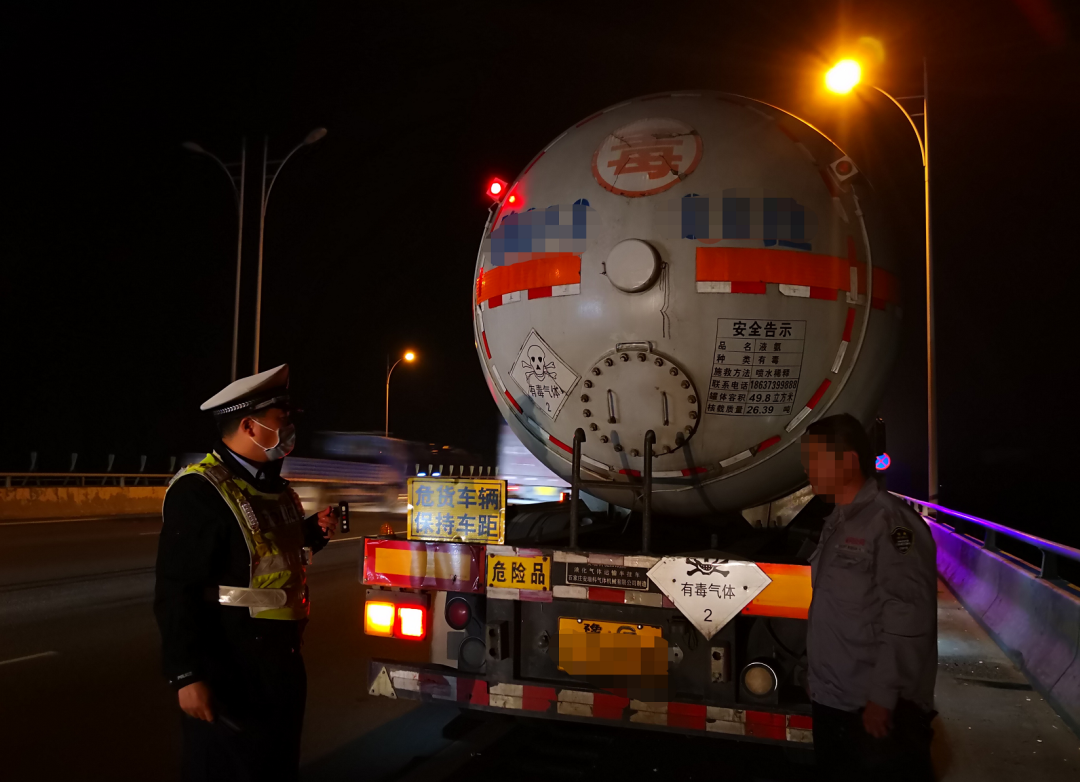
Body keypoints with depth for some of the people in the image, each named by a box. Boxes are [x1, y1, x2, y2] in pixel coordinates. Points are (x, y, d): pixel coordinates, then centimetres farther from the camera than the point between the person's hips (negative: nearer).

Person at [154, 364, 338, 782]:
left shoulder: (275, 487, 9)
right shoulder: (199, 491, -20)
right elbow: (176, 591, -22)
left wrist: (312, 533, 4)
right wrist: (187, 675, -24)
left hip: (281, 663, 9)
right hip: (228, 673, -9)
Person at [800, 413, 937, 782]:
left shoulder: (891, 521, -16)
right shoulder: (836, 523, 12)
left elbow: (909, 620, -21)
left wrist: (883, 698, -20)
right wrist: (819, 685, 16)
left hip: (879, 712, -8)